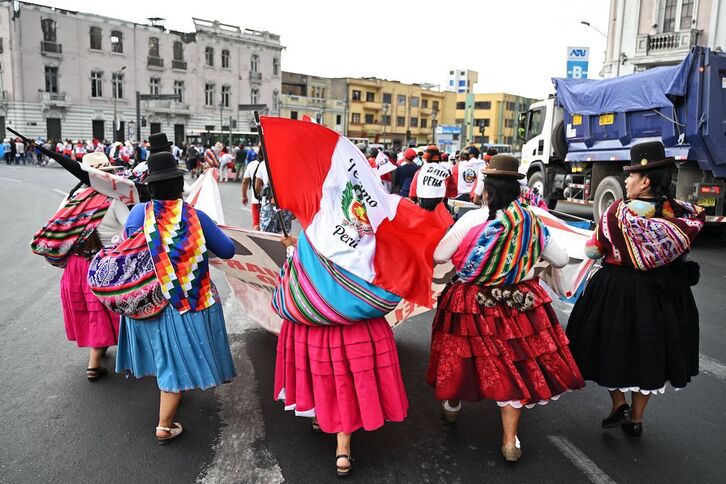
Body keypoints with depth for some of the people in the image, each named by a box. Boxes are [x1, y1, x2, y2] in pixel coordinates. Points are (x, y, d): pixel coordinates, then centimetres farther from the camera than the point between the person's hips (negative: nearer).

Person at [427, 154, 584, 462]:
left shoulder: (472, 219, -14)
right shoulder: (533, 222, -3)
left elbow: (439, 256, -8)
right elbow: (561, 260, 9)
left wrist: (461, 252, 13)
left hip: (472, 303, -2)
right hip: (519, 303, 2)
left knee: (467, 353, 19)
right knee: (513, 364, 11)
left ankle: (453, 405, 44)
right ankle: (510, 441, 19)